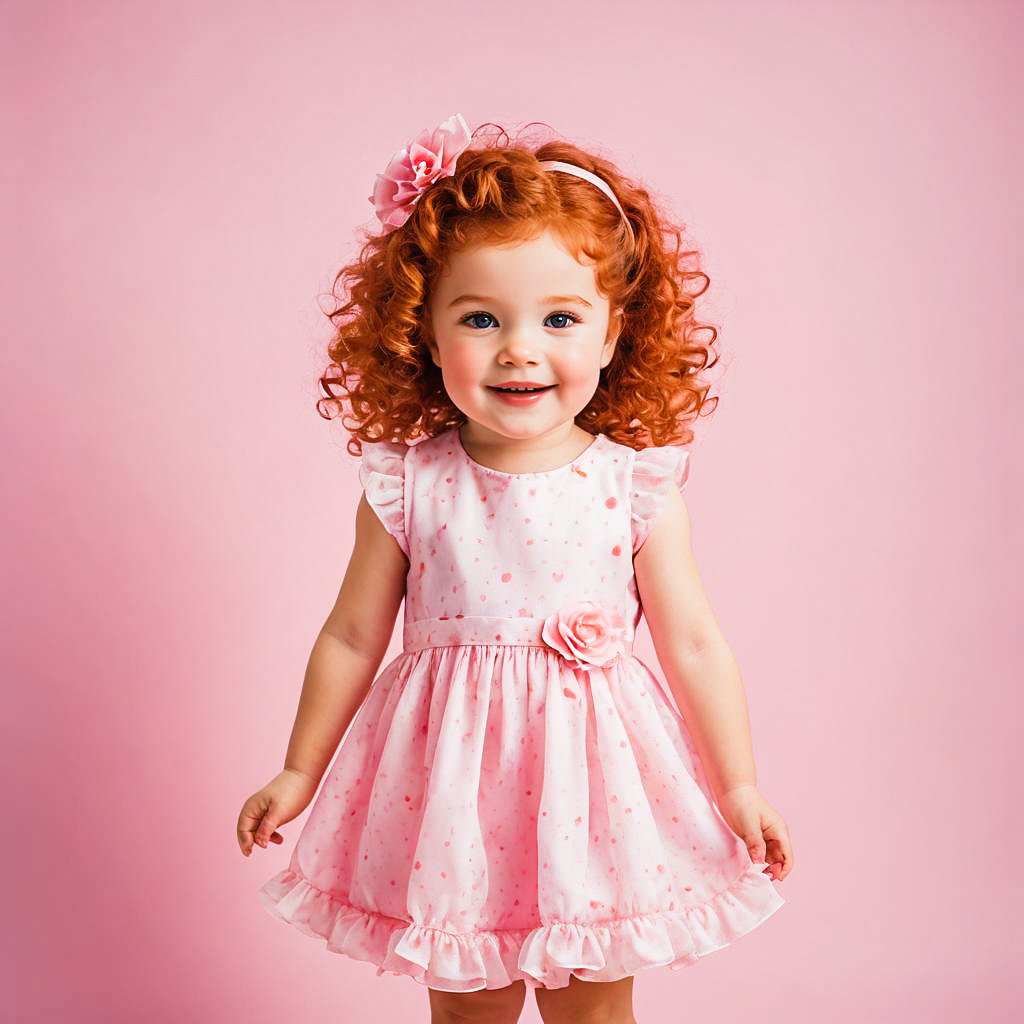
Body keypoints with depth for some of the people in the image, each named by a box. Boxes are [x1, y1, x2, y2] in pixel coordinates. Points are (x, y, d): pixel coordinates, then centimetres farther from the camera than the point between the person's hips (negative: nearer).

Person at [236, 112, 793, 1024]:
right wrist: (298, 775, 10)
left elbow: (693, 645, -2)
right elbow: (352, 638, 2)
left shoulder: (635, 486, -10)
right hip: (451, 778, 0)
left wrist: (739, 789, 3)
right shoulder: (407, 486, -9)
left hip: (589, 779, 0)